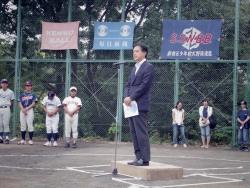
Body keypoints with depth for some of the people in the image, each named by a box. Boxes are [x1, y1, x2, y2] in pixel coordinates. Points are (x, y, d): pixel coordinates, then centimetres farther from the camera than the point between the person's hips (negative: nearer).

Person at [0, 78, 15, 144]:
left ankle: (7, 138, -7)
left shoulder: (10, 92, 4)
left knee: (6, 124, -8)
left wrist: (8, 107, 5)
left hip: (6, 109, -3)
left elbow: (12, 101, 10)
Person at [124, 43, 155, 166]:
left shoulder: (149, 67, -4)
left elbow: (144, 85, -13)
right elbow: (128, 85, 16)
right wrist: (126, 97, -3)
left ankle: (145, 159, -6)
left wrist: (131, 98, -15)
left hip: (140, 105, -8)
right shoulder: (134, 68, 23)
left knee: (141, 132, -9)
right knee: (134, 132, 7)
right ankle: (138, 157, 11)